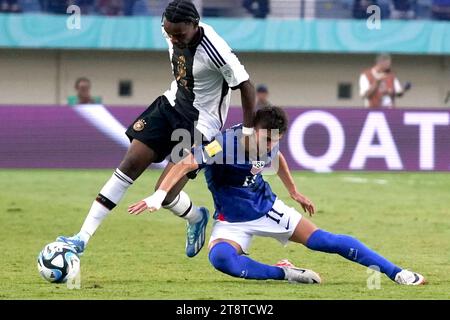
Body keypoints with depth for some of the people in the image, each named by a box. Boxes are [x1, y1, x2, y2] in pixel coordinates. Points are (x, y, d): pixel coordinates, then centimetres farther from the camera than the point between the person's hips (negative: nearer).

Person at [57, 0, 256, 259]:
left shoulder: (214, 50, -29)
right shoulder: (173, 33, -7)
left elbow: (246, 86, -21)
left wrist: (249, 133, -18)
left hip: (201, 123, -7)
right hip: (172, 104, 7)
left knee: (164, 195, -10)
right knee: (130, 164, -4)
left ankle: (196, 219, 27)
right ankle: (83, 238, -2)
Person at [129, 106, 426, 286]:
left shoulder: (268, 145, -10)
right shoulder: (224, 144, -31)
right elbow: (186, 164, -45)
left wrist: (294, 192, 24)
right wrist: (159, 195, -59)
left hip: (267, 207, 4)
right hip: (233, 221, -4)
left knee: (323, 240, -7)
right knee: (220, 257, -38)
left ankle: (397, 272, 0)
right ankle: (284, 273, -27)